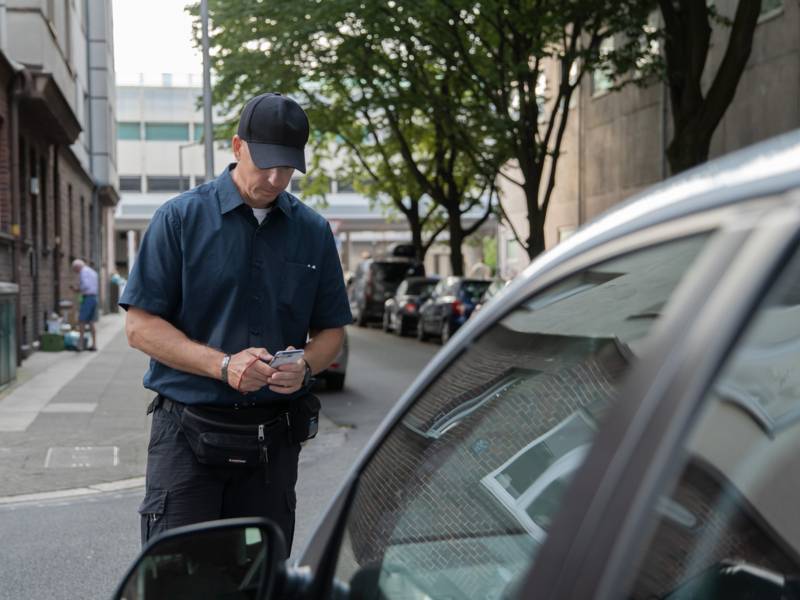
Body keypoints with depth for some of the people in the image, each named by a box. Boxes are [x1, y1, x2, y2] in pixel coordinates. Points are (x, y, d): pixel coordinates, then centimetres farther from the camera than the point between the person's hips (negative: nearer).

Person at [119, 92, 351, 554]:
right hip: (187, 434, -3)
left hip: (273, 441, 3)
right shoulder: (181, 218, -2)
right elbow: (141, 326, -5)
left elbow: (331, 331, 14)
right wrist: (223, 365, -18)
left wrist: (304, 367, -10)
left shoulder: (314, 231, 9)